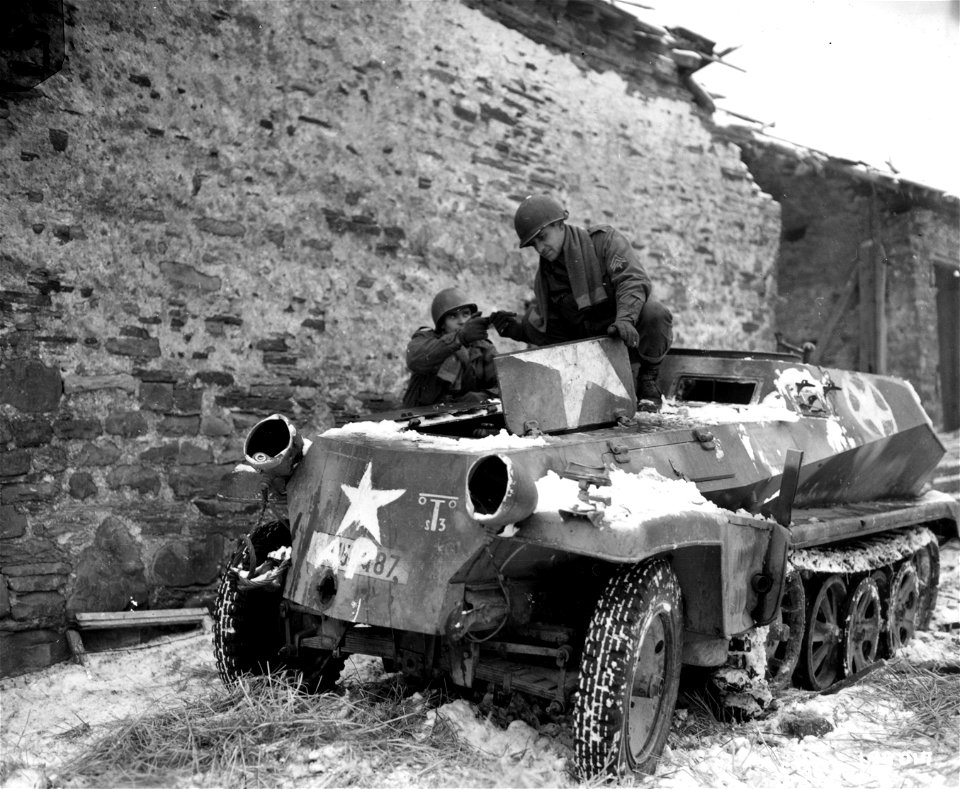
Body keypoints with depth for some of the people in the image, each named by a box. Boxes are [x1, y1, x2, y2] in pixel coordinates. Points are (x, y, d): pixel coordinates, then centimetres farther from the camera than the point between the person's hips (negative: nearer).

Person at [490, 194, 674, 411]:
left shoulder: (604, 240, -6)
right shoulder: (544, 279, 9)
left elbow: (633, 279, -21)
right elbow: (546, 333, 12)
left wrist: (625, 318, -40)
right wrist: (516, 328, -9)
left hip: (630, 336, -5)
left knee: (655, 314, -36)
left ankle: (648, 381, -10)